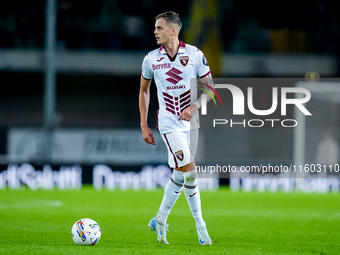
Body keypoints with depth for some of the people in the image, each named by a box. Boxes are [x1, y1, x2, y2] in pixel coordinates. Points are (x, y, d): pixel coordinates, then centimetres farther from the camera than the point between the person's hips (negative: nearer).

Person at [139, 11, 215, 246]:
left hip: (191, 122, 2)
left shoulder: (194, 54, -3)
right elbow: (144, 90, 13)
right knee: (189, 172, -15)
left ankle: (160, 221, 24)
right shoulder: (151, 59, -1)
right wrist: (144, 125, 8)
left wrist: (194, 106, -17)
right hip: (169, 123, -2)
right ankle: (200, 225, -4)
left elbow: (210, 89, 2)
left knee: (180, 175, 7)